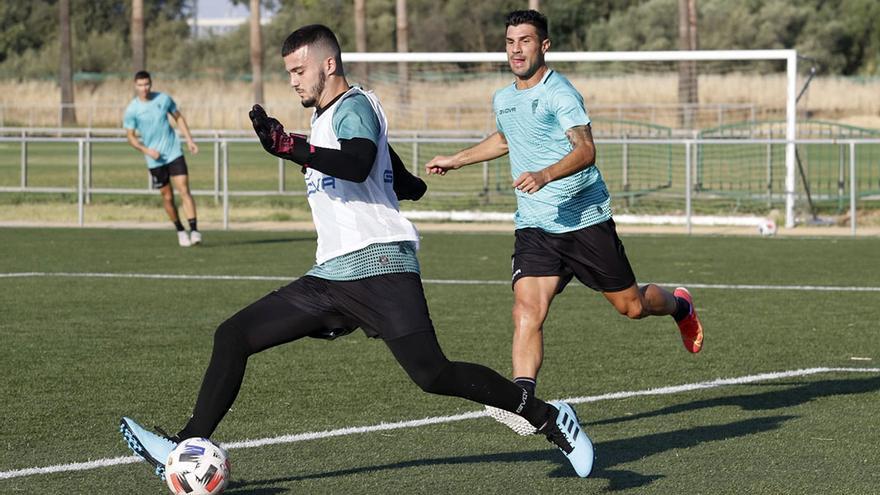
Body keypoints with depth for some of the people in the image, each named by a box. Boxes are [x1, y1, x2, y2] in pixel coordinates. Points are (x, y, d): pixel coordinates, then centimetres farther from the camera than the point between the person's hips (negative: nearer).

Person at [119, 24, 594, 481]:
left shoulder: (354, 105, -4)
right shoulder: (324, 118, 24)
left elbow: (358, 164, -27)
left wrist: (290, 147, -34)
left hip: (378, 265, -9)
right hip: (331, 275, 9)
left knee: (432, 374, -19)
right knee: (232, 336, 1)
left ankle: (547, 417, -7)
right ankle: (189, 447, 0)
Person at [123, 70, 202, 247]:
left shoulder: (163, 99, 0)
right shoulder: (132, 110, -6)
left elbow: (178, 117, 13)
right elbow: (131, 137, -1)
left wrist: (189, 140, 5)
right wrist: (147, 150, -17)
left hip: (174, 153, 0)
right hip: (155, 160, 0)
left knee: (184, 191, -12)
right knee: (167, 197, 5)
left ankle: (194, 231, -15)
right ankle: (180, 232, 22)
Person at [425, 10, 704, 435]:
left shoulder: (559, 93, -12)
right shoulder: (503, 100, 12)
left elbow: (585, 149, -23)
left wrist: (544, 176, -38)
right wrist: (455, 160, 35)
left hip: (586, 220, -5)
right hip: (534, 227, 5)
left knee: (631, 305, 8)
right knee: (527, 310, -17)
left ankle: (678, 305, 42)